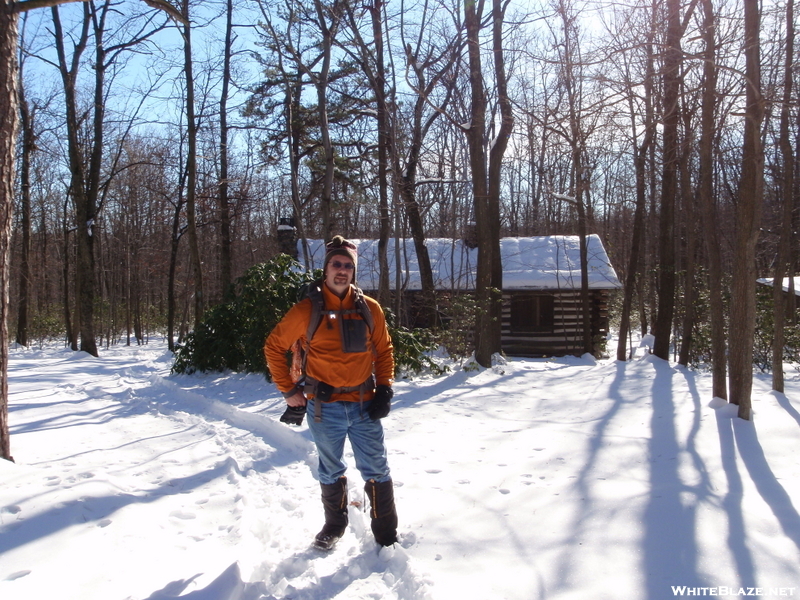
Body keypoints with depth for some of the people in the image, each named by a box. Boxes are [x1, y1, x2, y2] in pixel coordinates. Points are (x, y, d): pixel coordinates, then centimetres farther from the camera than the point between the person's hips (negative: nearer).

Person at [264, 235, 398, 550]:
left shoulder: (370, 309, 0)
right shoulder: (307, 310, -7)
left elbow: (384, 350, 11)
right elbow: (274, 347, 0)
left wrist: (384, 389, 0)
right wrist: (289, 391, -2)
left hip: (364, 405, 1)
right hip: (325, 407, -1)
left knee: (376, 471, 5)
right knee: (331, 471, 16)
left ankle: (387, 535, 20)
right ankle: (334, 525, 37)